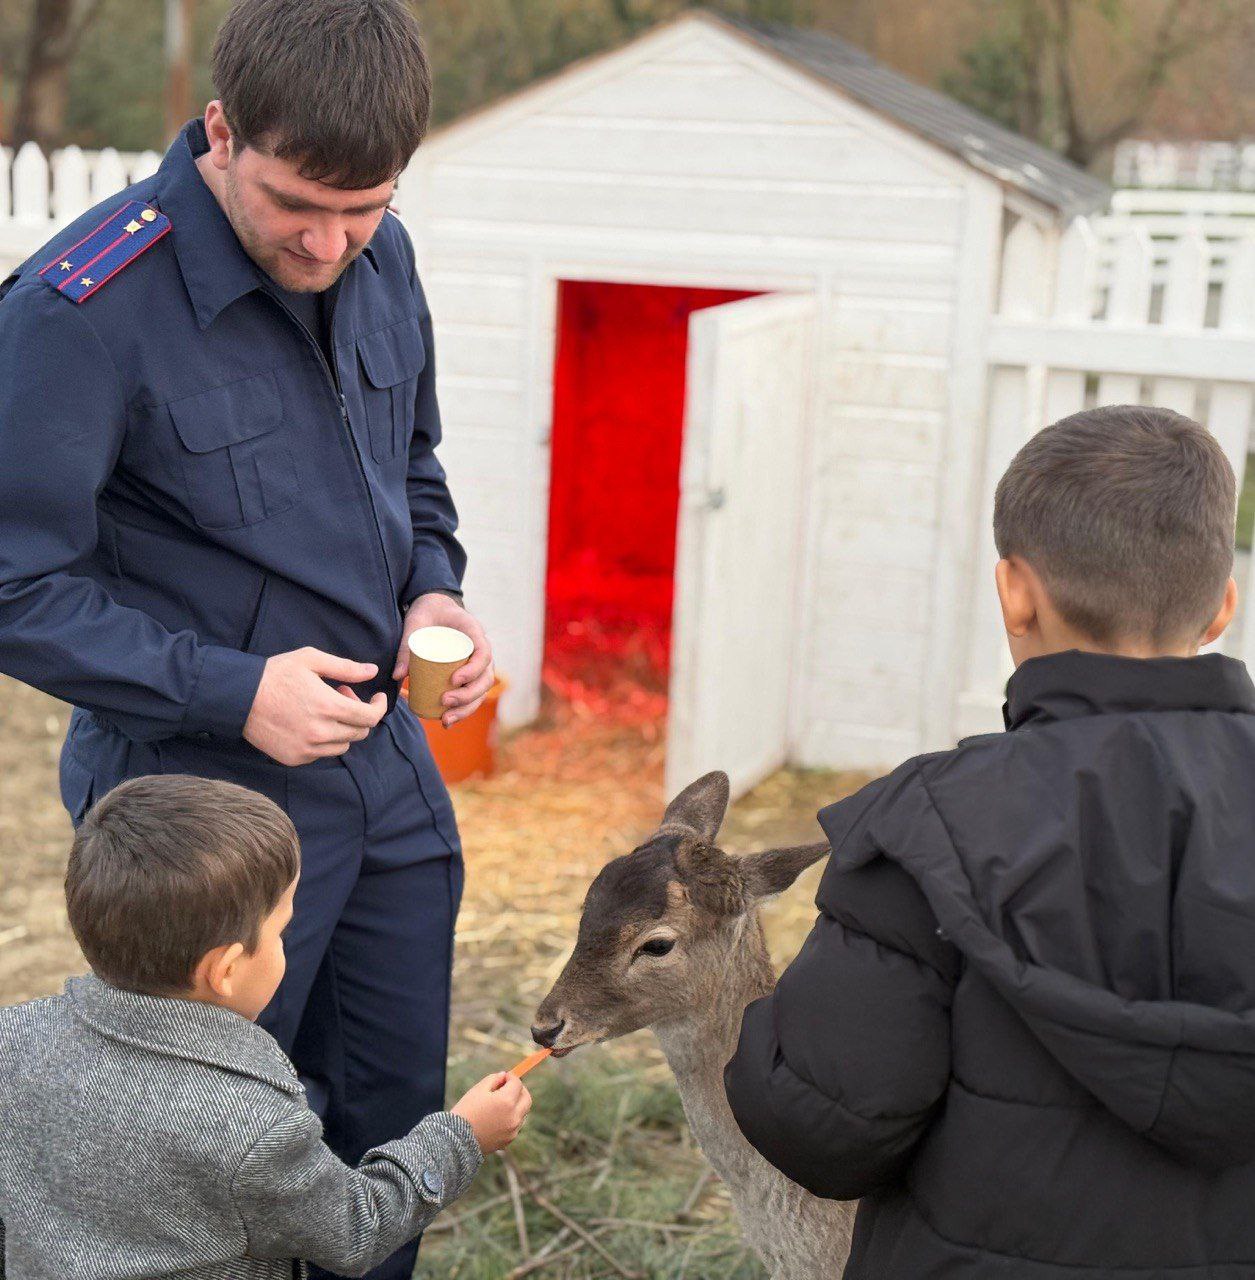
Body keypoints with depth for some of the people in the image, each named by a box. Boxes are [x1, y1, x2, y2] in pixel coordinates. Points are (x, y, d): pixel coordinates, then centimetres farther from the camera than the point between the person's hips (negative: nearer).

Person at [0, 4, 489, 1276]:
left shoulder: (381, 260, -1)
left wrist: (433, 591, -2)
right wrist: (231, 691, -22)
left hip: (385, 770, 6)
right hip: (204, 796, -6)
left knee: (394, 1119, 19)